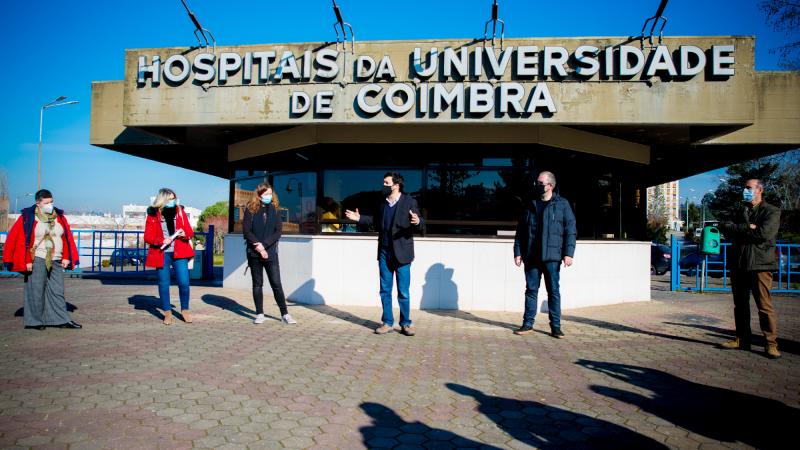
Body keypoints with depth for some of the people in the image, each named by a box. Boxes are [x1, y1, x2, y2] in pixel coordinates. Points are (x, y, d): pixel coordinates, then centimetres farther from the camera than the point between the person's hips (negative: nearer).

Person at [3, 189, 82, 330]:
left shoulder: (59, 217, 9)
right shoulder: (27, 217, -5)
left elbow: (67, 237, 11)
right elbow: (17, 239, -7)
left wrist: (66, 257, 4)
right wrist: (26, 261, -12)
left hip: (56, 261, 4)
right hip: (37, 260, -4)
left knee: (57, 291, 5)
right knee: (36, 291, 0)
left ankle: (63, 320, 8)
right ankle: (34, 320, 11)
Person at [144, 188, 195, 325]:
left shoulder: (180, 212, 6)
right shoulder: (153, 215, -1)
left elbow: (190, 232, 10)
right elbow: (147, 237, -2)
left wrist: (185, 234, -14)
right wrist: (161, 240, -19)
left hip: (179, 252, 1)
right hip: (162, 253, -1)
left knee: (184, 282, -4)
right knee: (164, 284, 5)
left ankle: (185, 310, 15)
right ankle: (167, 313, 18)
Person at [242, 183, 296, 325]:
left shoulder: (274, 209, 6)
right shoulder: (251, 209, 1)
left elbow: (278, 231, -1)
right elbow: (246, 230, -6)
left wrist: (263, 244, -12)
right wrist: (258, 247, -14)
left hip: (270, 252, 1)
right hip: (254, 253, 0)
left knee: (276, 283, -2)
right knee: (257, 284, 7)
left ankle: (285, 314, 2)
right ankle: (260, 314, 15)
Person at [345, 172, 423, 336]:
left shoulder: (409, 202, -5)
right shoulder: (381, 203, 9)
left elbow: (418, 223, -10)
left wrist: (417, 222, -32)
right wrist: (359, 218, 14)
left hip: (401, 253, -5)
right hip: (384, 252, 5)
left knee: (403, 292, 1)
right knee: (385, 290, 9)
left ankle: (406, 324, 14)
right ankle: (387, 323, 19)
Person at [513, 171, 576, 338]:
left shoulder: (562, 205, 4)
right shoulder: (530, 206, 13)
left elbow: (570, 230, -1)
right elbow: (520, 232, 14)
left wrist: (568, 253, -9)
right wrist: (518, 252, 6)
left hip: (552, 257, -3)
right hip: (531, 257, 3)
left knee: (553, 291, 2)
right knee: (531, 290, 8)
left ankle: (556, 326, 9)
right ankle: (528, 324, 15)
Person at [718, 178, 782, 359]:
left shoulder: (772, 211, 2)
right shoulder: (740, 212, 20)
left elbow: (764, 233, -15)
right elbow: (724, 227, 3)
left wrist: (737, 229, -5)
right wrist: (747, 228, -11)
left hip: (760, 264, -6)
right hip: (738, 263, 6)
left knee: (765, 306, -7)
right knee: (740, 305, 9)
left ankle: (771, 344, -1)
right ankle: (742, 339, 17)